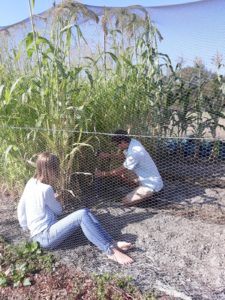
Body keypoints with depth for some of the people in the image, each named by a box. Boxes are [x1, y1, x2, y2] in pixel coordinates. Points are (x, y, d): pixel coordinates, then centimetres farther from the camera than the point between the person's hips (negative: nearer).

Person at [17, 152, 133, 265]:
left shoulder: (31, 182, 5)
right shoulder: (45, 189, -20)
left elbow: (21, 207, 13)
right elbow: (58, 210, -4)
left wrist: (26, 226, 25)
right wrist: (55, 199, 16)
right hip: (45, 237, -9)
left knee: (85, 212, -5)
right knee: (82, 215, -22)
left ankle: (112, 243, -14)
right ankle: (111, 251, -22)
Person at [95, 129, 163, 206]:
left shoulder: (134, 153, -30)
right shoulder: (133, 142, -4)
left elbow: (120, 170, -18)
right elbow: (123, 154, 17)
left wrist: (103, 174, -7)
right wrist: (108, 155, 9)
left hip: (152, 185, -9)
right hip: (145, 178, 9)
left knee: (126, 201, -10)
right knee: (122, 172, 9)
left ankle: (149, 193, 3)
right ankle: (140, 189, 13)